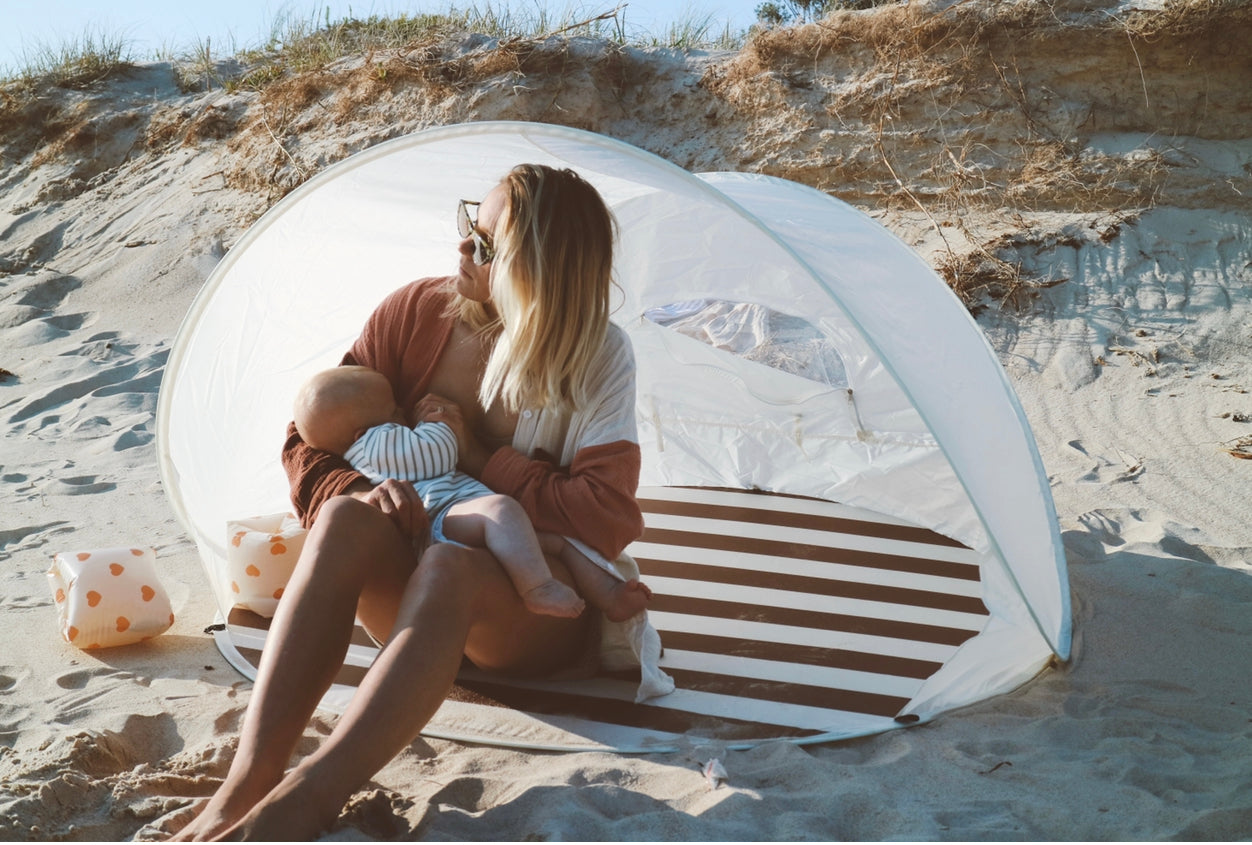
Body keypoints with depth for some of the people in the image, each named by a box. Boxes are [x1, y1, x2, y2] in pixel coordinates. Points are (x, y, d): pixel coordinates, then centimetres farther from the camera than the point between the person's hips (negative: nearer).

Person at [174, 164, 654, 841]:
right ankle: (249, 780, -38)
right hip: (410, 593, 3)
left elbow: (606, 518, -17)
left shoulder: (600, 359, -9)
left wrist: (479, 457, -15)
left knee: (450, 567, -38)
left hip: (538, 608, -3)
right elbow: (310, 437, 3)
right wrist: (353, 492, -20)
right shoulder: (417, 313, -1)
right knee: (346, 521, -31)